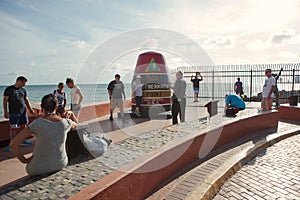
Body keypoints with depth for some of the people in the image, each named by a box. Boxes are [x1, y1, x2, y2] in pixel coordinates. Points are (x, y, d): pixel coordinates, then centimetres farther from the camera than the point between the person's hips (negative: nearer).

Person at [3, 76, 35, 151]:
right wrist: (5, 112, -10)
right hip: (13, 113, -5)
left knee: (23, 126, 10)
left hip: (23, 112, 5)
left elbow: (26, 100, 14)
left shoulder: (23, 90, 12)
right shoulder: (9, 89, -3)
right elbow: (5, 101, -3)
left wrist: (30, 109, 3)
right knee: (14, 128, -3)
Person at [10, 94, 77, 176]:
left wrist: (24, 160, -6)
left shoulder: (38, 123, -20)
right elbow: (75, 125, 15)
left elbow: (13, 144, -20)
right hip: (61, 164, 3)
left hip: (40, 169, -3)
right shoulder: (65, 123, -11)